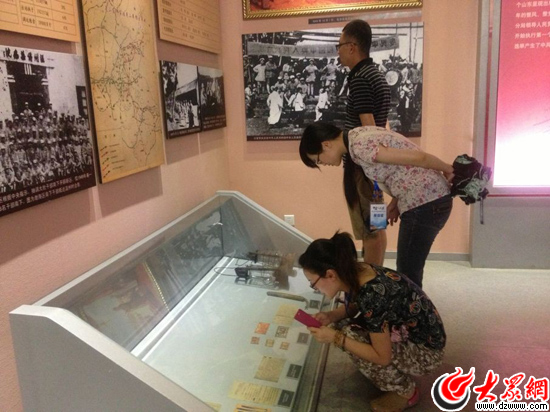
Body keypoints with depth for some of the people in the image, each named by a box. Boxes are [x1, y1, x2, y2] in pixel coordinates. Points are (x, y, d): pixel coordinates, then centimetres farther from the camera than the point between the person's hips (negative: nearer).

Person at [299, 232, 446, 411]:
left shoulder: (372, 295, -35)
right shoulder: (357, 273, -12)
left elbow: (382, 357, -26)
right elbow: (355, 306, 10)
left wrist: (336, 338, -23)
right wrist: (331, 316, -9)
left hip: (426, 349, -8)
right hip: (404, 329, 8)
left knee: (351, 337, -22)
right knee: (341, 327, -4)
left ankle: (405, 391, 0)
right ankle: (399, 371, 14)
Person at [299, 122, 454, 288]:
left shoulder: (359, 147, -21)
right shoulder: (358, 136, 8)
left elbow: (418, 157, -21)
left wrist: (447, 169, -5)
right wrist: (396, 201, 8)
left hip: (425, 202, -9)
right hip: (424, 200, 9)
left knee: (408, 273, -1)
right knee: (408, 270, 17)